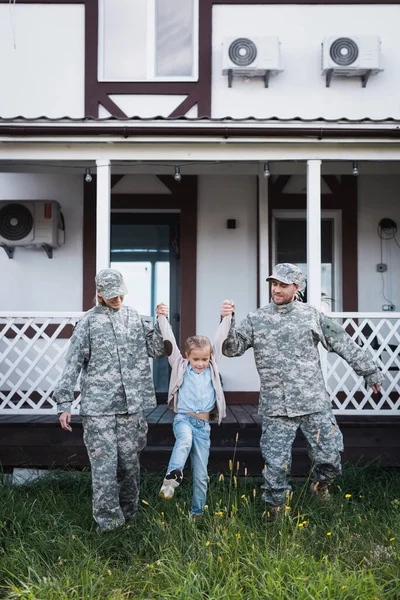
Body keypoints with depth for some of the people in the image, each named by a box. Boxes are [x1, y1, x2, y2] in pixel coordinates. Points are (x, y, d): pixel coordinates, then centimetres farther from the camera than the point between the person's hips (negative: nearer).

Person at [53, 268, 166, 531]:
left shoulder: (134, 317, 10)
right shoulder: (89, 322, -1)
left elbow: (156, 349, 10)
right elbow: (72, 365, -2)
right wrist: (65, 403, -6)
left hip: (131, 406, 3)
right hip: (98, 408, -3)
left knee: (130, 463, 10)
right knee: (104, 465, -5)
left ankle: (128, 514, 27)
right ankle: (107, 520, 6)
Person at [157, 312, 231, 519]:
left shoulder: (212, 368, 9)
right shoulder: (181, 366, 4)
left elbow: (220, 339, 5)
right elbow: (169, 341, -1)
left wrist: (227, 317, 1)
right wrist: (162, 317, -3)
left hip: (203, 425, 2)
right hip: (183, 419, -2)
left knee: (201, 474, 5)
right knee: (185, 440, -38)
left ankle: (197, 512, 16)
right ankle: (171, 479, -44)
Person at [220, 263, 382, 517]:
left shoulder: (312, 315, 3)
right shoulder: (256, 320, 5)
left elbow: (345, 344, 8)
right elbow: (232, 348, 1)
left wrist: (370, 371, 11)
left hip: (315, 404, 0)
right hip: (276, 409, 0)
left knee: (330, 456, 4)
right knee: (275, 463, 2)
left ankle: (321, 483, 37)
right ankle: (276, 506, 26)